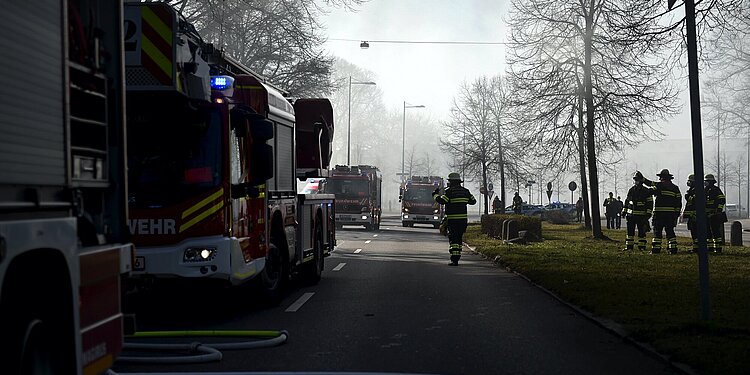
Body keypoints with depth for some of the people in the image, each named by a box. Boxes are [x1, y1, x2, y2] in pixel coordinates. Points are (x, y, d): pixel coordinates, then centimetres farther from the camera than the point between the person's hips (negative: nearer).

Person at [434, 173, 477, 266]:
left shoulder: (449, 191, -9)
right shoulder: (465, 191, 10)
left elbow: (441, 201, -18)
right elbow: (473, 201, 18)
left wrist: (435, 195, -1)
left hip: (452, 219, -5)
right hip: (463, 218, 6)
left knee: (453, 239, -7)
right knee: (459, 238, 14)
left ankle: (454, 259, -14)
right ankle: (457, 257, 19)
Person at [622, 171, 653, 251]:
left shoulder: (646, 191, -2)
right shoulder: (631, 190, 11)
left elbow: (650, 203, -3)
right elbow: (627, 201, 19)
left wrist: (648, 214, -10)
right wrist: (624, 211, 15)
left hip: (641, 215, -4)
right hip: (631, 215, 4)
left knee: (641, 232, -1)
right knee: (630, 231, 3)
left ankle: (642, 246, 4)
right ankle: (629, 246, 9)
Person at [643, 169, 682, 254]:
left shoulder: (659, 185, -4)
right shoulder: (675, 188, 12)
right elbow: (678, 201, 9)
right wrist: (677, 213, 13)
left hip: (659, 212, -4)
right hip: (671, 213, 4)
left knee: (657, 231, -1)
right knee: (670, 231, 9)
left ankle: (656, 249, -5)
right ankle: (673, 249, 4)